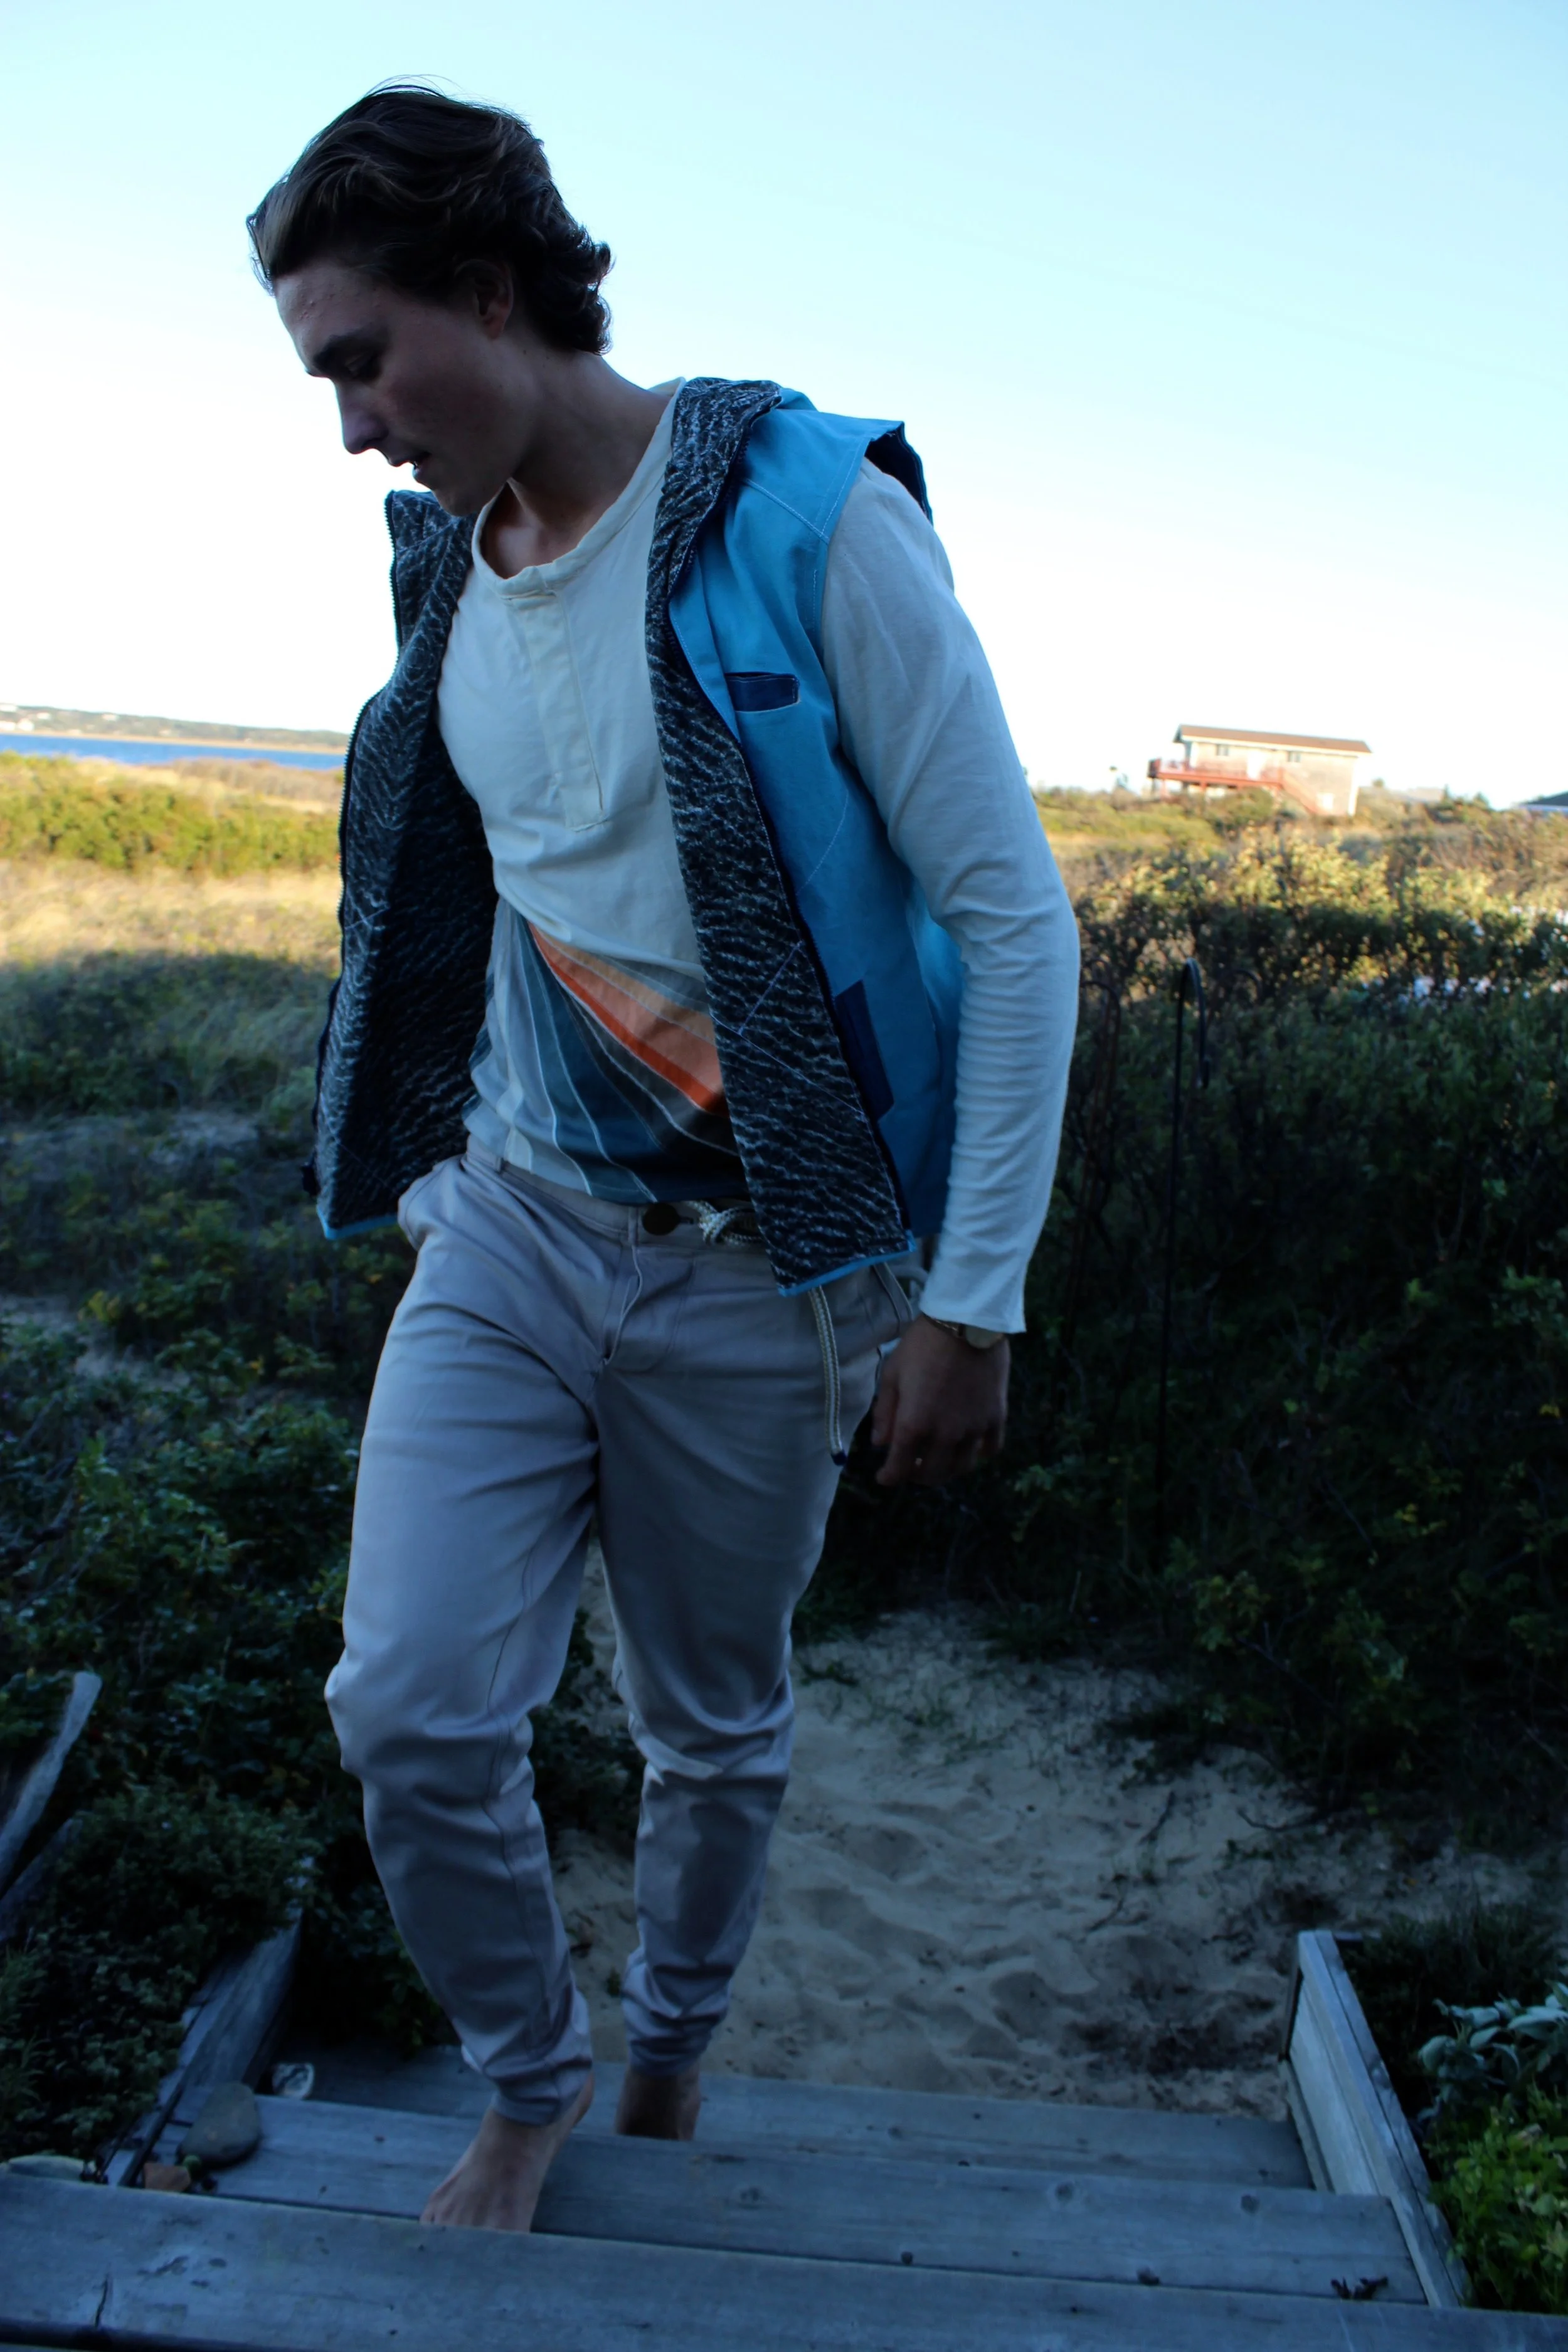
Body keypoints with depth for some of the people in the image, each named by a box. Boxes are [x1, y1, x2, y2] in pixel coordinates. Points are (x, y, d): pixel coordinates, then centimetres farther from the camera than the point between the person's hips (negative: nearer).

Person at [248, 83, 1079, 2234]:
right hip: (512, 1225, 5)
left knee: (715, 1732, 12)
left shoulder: (810, 518, -13)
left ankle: (669, 2051, 43)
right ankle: (528, 2083, 26)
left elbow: (1015, 921, -13)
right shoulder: (448, 565, 7)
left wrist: (970, 1300, -14)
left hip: (752, 1262, -4)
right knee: (412, 1707, -4)